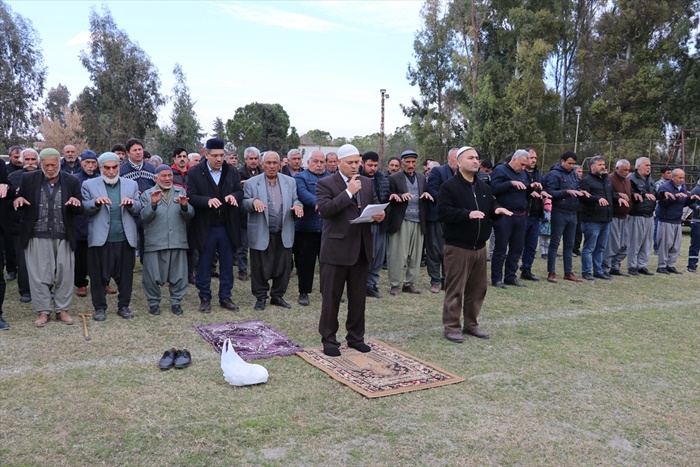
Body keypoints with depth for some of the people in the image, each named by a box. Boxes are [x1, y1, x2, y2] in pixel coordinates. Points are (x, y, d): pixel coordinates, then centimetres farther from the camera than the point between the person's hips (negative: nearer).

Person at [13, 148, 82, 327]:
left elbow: (79, 210, 4)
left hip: (64, 237, 0)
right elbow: (19, 202, 10)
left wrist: (76, 203, -18)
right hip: (37, 236, 0)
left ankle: (62, 310, 19)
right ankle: (43, 311, 17)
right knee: (39, 275, 4)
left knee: (64, 274, 5)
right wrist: (18, 199, -14)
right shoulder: (29, 179, 2)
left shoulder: (72, 181, 2)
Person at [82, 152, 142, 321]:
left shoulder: (131, 185, 9)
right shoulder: (89, 185, 4)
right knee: (98, 275, 6)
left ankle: (123, 306, 21)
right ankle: (100, 307, 20)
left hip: (125, 238, 1)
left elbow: (138, 210, 5)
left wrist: (131, 203, -16)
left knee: (125, 274, 8)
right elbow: (84, 210, -1)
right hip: (100, 238, -1)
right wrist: (96, 202, -20)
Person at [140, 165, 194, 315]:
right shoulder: (147, 194, 7)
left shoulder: (181, 192, 12)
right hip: (155, 242, -2)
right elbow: (144, 217, -6)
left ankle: (176, 301, 19)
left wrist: (185, 206, -17)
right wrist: (152, 204, -21)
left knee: (178, 274, 6)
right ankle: (153, 302, 18)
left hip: (178, 241, 2)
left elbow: (190, 215, 4)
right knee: (153, 275, 3)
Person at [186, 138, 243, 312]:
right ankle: (205, 298, 21)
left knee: (227, 264, 10)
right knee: (204, 264, 8)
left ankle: (225, 297, 23)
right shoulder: (194, 173, -4)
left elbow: (240, 191, 6)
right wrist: (208, 200, -28)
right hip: (205, 227, -3)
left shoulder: (232, 172, 6)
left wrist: (234, 196, -17)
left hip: (227, 227, 3)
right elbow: (191, 196, -11)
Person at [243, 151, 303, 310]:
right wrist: (254, 201, -23)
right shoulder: (252, 183, 1)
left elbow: (296, 200, 9)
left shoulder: (290, 182, 9)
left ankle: (277, 296, 24)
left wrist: (298, 205, -14)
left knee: (283, 267, 8)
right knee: (260, 268, 5)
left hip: (284, 234, 3)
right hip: (261, 234, -2)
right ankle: (260, 297, 20)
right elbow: (244, 203, -2)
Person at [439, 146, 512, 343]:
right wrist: (467, 214, -28)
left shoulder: (484, 186, 14)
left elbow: (491, 205, 19)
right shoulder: (449, 186, -8)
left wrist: (497, 210, -5)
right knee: (455, 289, -3)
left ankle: (471, 324, 26)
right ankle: (451, 327, 7)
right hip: (457, 247, -7)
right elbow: (443, 212, -18)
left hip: (479, 246, 7)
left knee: (477, 288, 13)